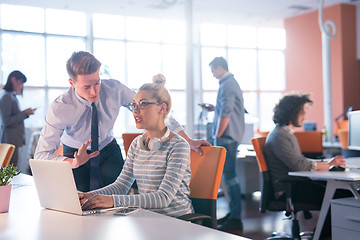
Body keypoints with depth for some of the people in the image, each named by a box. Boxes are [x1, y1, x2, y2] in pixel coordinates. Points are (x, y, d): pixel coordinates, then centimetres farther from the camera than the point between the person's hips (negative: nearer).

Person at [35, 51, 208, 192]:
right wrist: (73, 162, -47)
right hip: (75, 153, -1)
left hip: (108, 150, 1)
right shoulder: (60, 109, -28)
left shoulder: (114, 89, -24)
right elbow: (41, 155, -27)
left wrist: (188, 140, -16)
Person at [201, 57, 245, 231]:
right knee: (229, 175, 15)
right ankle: (233, 213, 24)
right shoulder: (232, 83, 18)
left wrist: (217, 136, -17)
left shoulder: (227, 85, -15)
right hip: (231, 136, 11)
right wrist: (214, 108, 20)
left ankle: (236, 219, -4)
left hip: (227, 137, -11)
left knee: (229, 176, -8)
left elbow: (226, 114, -22)